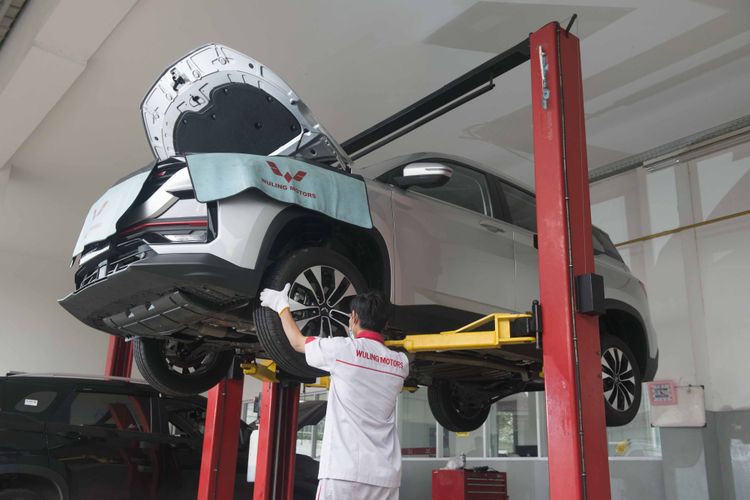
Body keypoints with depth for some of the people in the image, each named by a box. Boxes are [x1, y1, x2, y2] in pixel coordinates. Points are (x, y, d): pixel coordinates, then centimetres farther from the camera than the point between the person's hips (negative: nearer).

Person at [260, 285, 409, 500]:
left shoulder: (342, 349, -3)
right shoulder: (400, 362, 9)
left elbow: (298, 342, 15)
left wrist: (282, 307, 30)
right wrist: (357, 338, 42)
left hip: (345, 471, -5)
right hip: (385, 475, 5)